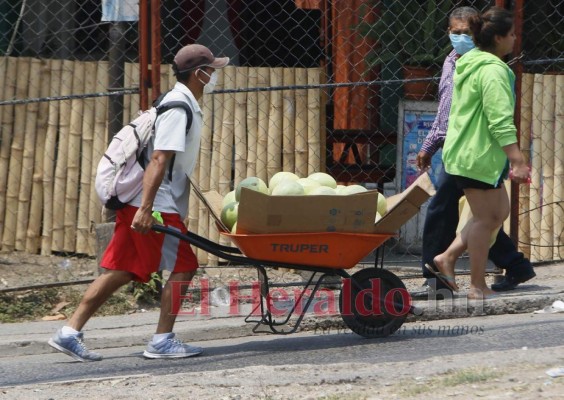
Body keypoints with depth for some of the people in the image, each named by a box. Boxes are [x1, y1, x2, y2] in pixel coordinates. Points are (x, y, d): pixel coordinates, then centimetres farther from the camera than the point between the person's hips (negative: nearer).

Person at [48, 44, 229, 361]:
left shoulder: (184, 106, 20)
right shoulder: (178, 109, -13)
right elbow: (159, 159, -22)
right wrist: (146, 208, -28)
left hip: (139, 203, 10)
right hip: (157, 204, -10)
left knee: (120, 271, 7)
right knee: (184, 267, -4)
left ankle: (70, 333, 5)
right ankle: (162, 341, 0)